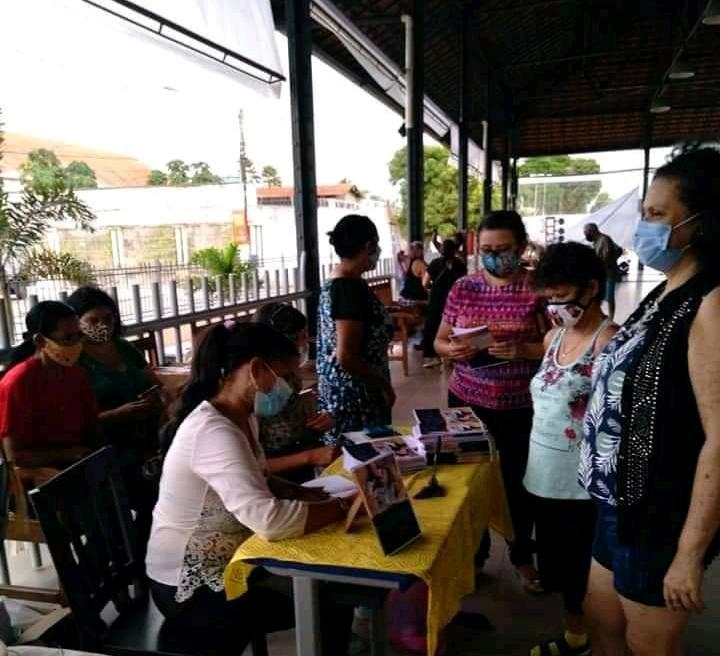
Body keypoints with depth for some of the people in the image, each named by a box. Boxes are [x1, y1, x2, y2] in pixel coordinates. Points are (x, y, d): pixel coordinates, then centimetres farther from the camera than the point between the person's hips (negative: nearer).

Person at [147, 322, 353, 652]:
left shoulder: (241, 417, -1)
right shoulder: (214, 432, -30)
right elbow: (269, 519, -38)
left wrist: (303, 493, -6)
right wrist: (343, 506, -26)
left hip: (224, 561, 9)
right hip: (191, 588, -8)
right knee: (333, 603, -9)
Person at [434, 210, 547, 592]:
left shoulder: (537, 289, -7)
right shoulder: (462, 289, 1)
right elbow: (439, 341, 7)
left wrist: (522, 350, -24)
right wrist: (451, 350, -15)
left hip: (521, 407, -2)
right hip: (467, 401, 2)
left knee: (519, 482, 13)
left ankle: (522, 557, 37)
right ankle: (474, 553, 35)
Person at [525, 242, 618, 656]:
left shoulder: (611, 341, -17)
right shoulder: (553, 337, 7)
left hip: (585, 482, -7)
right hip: (547, 474, 8)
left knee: (586, 570, 11)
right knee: (560, 564, 22)